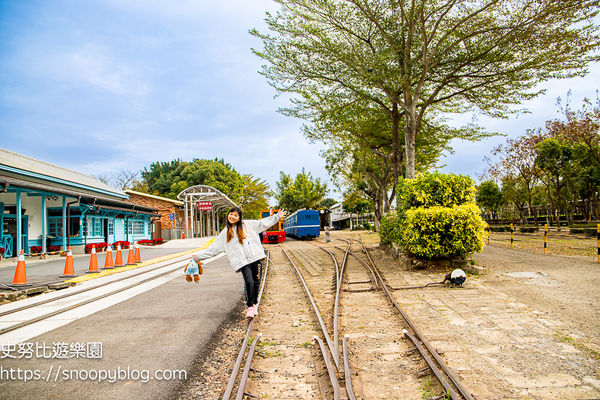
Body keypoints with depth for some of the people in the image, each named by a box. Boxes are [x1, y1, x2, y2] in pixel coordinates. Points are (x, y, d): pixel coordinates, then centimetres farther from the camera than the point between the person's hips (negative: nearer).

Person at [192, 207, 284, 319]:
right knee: (249, 282, -17)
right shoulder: (224, 234, 12)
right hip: (242, 262, -1)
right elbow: (213, 248, 15)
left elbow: (263, 223, 18)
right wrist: (199, 256, 13)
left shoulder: (247, 224, 11)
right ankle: (250, 306, -3)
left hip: (255, 257, 2)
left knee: (256, 281, 3)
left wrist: (277, 216, 18)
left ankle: (254, 303, 22)